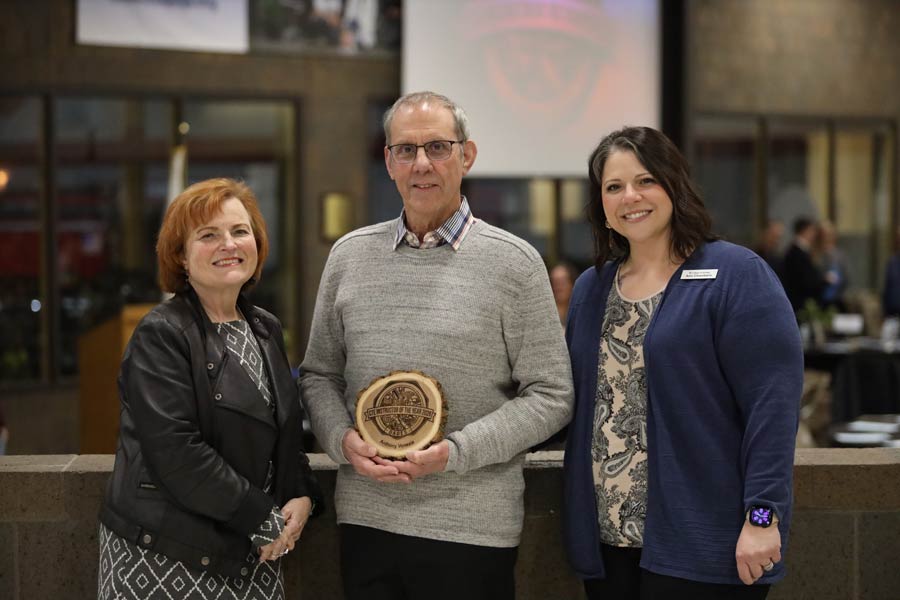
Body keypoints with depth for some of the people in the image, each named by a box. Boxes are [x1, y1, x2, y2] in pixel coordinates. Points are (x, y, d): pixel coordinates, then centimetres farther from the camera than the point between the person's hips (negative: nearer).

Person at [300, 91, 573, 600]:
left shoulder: (514, 263, -3)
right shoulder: (350, 255, 9)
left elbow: (550, 396, -5)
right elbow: (320, 374, 14)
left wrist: (456, 452, -16)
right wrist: (342, 438, -6)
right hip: (365, 521, 3)